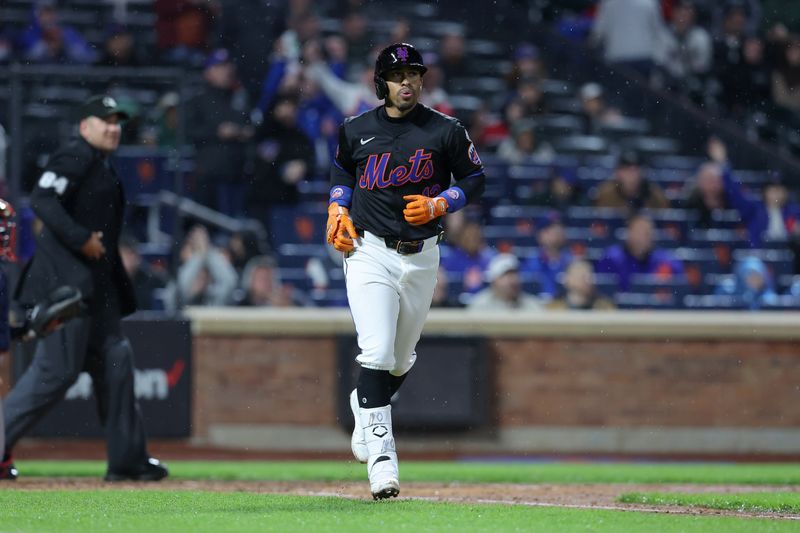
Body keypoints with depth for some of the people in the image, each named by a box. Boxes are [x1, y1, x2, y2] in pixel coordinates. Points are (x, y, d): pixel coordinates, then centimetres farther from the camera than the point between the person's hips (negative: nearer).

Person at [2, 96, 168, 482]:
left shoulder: (104, 166, 20)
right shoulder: (75, 157, -9)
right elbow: (42, 200, -21)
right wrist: (81, 238, -24)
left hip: (96, 283, 10)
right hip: (66, 279, -10)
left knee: (114, 360, 9)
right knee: (56, 369, -11)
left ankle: (127, 460, 12)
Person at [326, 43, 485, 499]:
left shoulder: (446, 132, -1)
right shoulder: (357, 131, 2)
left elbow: (475, 180, 7)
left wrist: (438, 205, -10)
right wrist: (338, 210, 6)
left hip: (422, 256, 2)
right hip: (369, 252, -2)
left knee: (402, 358, 14)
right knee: (377, 353, -17)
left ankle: (364, 406, 45)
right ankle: (381, 453, -17)